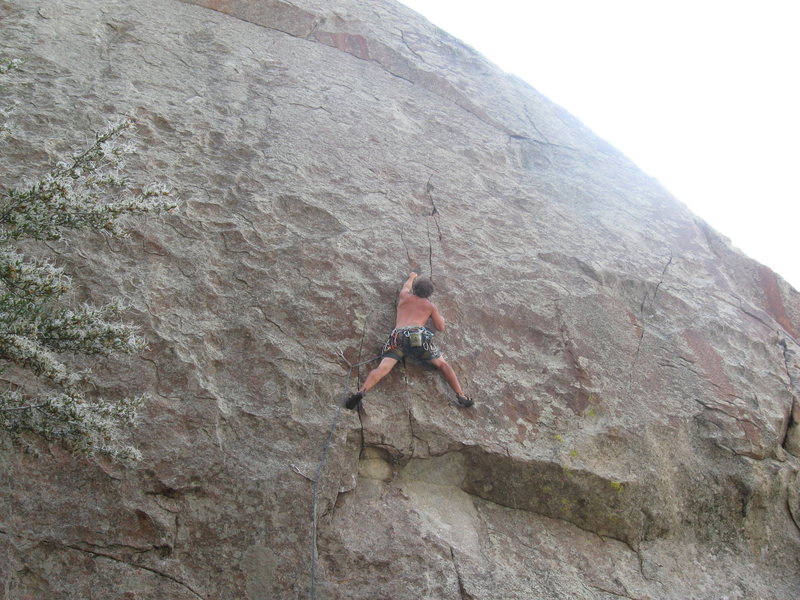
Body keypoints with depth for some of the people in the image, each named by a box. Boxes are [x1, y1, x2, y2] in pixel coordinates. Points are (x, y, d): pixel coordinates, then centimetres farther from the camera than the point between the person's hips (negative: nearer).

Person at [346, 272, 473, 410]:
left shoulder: (404, 295, 29)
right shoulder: (431, 306, 23)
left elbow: (407, 285, 53)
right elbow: (441, 328, 25)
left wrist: (412, 276, 74)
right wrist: (439, 317, 47)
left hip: (398, 335, 1)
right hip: (418, 335, -1)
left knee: (383, 368, -15)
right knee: (442, 364, 8)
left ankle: (361, 391, -38)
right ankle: (460, 395, -7)